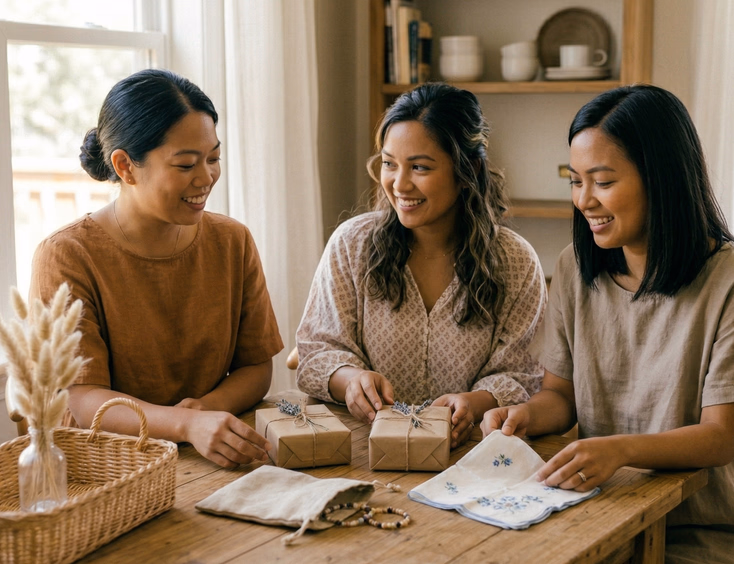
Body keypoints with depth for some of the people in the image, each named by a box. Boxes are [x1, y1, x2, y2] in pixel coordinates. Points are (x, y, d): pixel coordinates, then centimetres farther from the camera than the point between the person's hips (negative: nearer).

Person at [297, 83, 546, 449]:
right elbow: (318, 351, 3)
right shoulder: (351, 244, 3)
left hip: (467, 451, -1)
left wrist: (477, 403, -23)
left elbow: (519, 377, 0)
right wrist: (350, 378, -20)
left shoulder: (516, 264, 0)